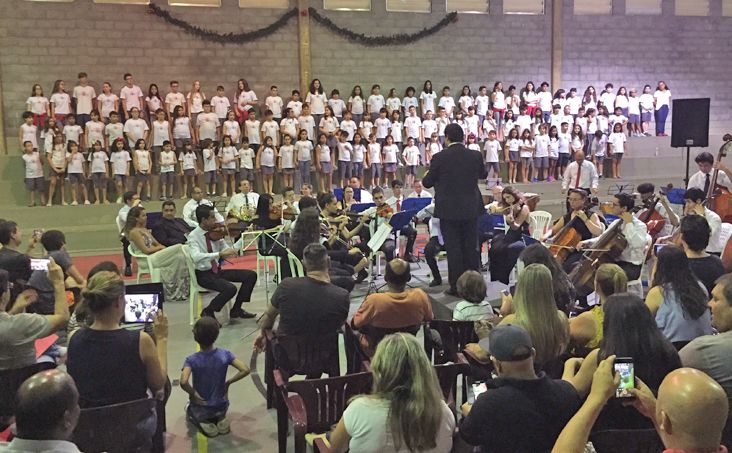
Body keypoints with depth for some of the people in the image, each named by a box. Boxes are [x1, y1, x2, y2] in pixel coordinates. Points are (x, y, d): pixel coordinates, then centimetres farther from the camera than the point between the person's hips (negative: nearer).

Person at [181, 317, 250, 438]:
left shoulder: (192, 360, -22)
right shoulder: (225, 354, -15)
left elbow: (183, 382, -37)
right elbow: (245, 370, -19)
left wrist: (193, 394, -17)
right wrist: (228, 382, -5)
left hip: (201, 409, -2)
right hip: (221, 407, 2)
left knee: (189, 410, 34)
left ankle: (202, 423, 6)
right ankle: (220, 420, 9)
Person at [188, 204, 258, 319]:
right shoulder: (193, 236, -15)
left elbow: (228, 251, 7)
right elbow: (196, 257, -33)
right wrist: (220, 253, -41)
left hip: (217, 270, 7)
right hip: (204, 274, -7)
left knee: (251, 275, -3)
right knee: (230, 288, -30)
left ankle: (236, 309, 8)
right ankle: (207, 312, -4)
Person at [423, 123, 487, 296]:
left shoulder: (439, 158, -12)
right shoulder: (475, 156, -3)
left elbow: (428, 183, -2)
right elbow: (483, 174, 16)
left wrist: (426, 176, 19)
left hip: (449, 210, -3)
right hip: (471, 209, 3)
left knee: (453, 249, 3)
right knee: (471, 247, 13)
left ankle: (456, 286, 7)